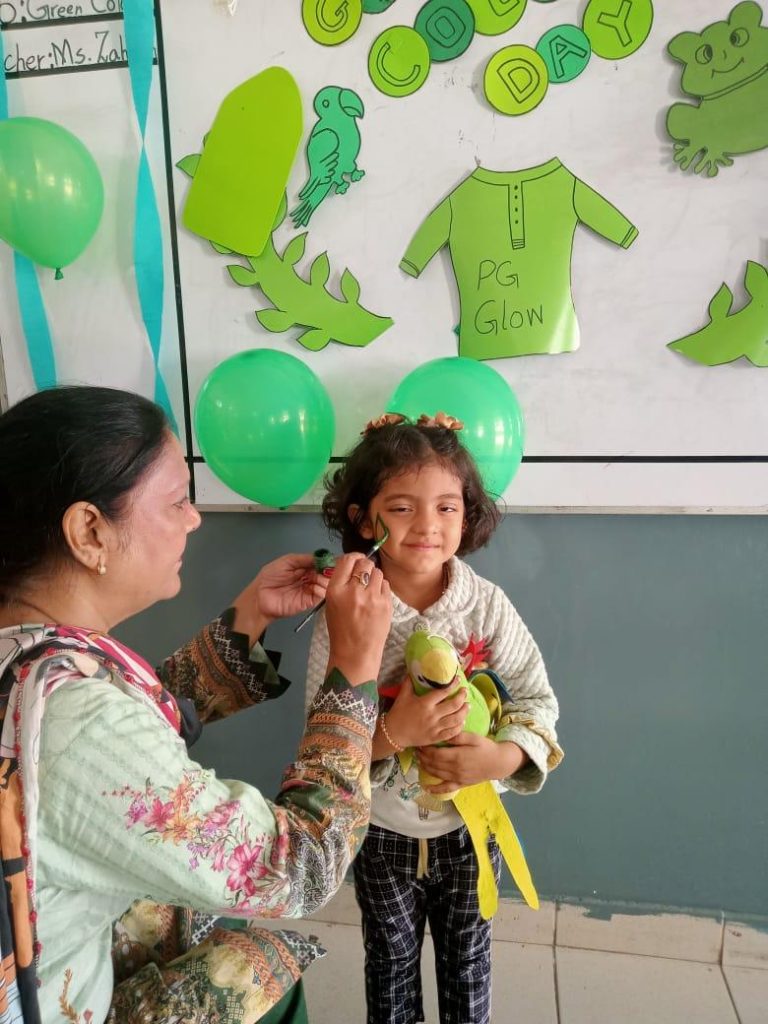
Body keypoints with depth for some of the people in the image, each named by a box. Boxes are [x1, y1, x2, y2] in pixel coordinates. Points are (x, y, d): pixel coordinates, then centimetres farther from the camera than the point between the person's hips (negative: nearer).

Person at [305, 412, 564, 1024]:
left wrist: (504, 756, -28)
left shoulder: (488, 606, -16)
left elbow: (537, 697, -11)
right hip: (383, 830, 0)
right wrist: (391, 733, -34)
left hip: (471, 824, 1)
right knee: (391, 960, 25)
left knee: (467, 959, 24)